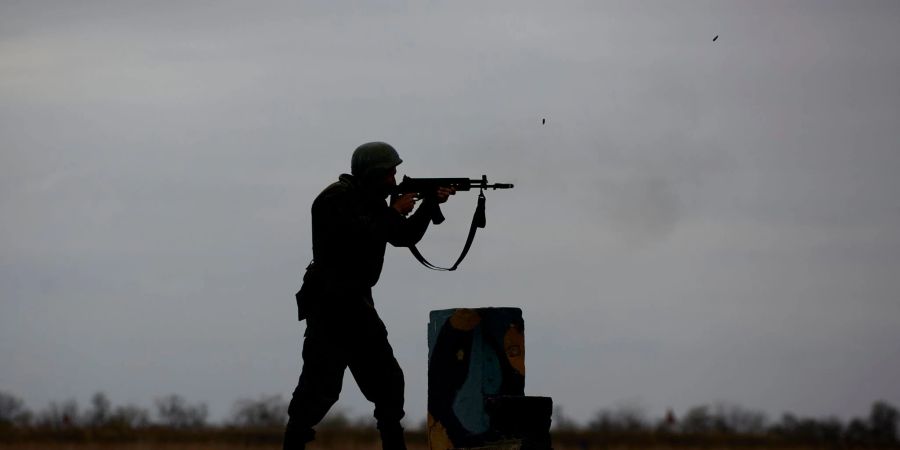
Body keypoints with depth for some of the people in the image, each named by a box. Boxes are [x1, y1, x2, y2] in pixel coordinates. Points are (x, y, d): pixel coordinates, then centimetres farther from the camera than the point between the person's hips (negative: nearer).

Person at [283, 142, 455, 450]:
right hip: (330, 302, -10)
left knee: (386, 378, 13)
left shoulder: (370, 201, 14)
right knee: (322, 380, -15)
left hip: (356, 303, 10)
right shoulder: (338, 199, -13)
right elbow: (362, 238, -25)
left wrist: (431, 203, 7)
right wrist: (395, 212, -13)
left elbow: (405, 237, 19)